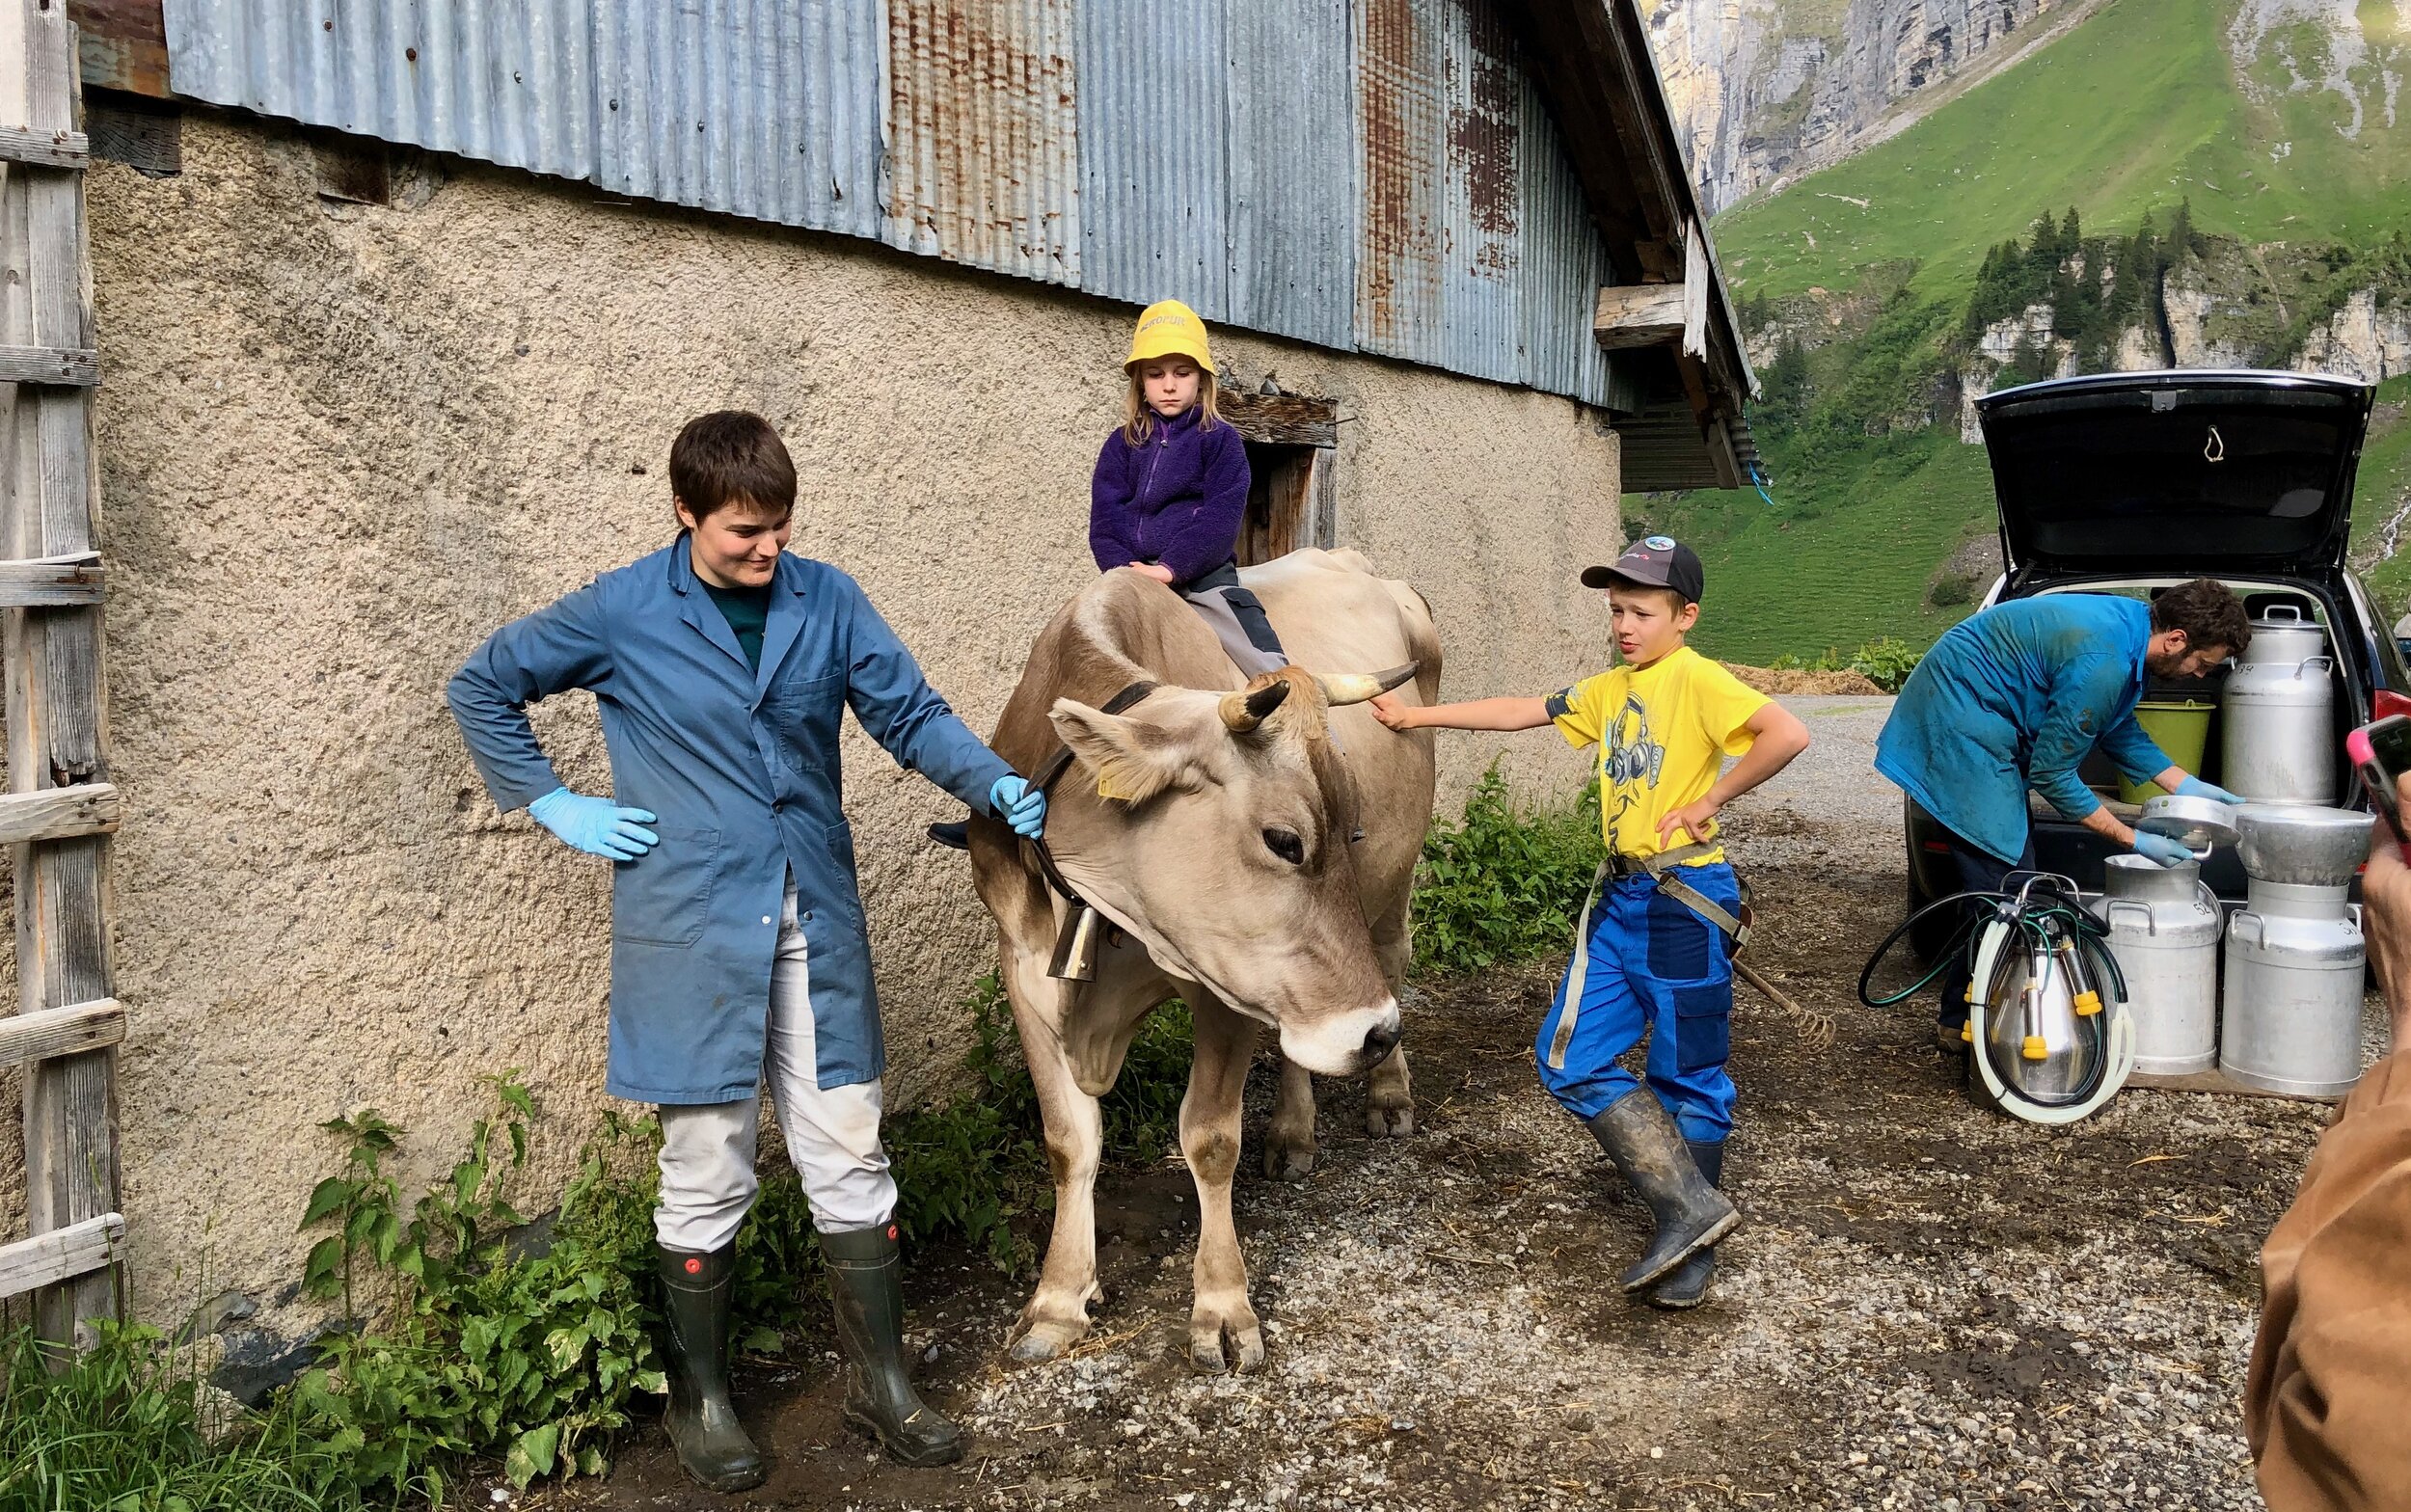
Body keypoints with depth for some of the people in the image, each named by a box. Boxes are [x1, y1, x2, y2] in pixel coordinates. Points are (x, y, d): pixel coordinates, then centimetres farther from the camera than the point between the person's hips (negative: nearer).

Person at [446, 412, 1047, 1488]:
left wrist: (996, 784, -14)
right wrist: (551, 805, 1)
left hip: (817, 925, 3)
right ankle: (700, 1400, 27)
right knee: (707, 1178, 8)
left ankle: (880, 1380, 26)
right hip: (693, 930, -3)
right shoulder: (622, 614, -4)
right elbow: (482, 685, 8)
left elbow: (910, 713, 3)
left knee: (850, 1162, 10)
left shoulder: (826, 602, 3)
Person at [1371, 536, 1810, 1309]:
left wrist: (1710, 798, -17)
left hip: (1685, 898, -8)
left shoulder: (1697, 681, -13)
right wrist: (1416, 716, 20)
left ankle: (1693, 1248, 18)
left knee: (1688, 1074, 4)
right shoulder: (1608, 690, 11)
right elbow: (1519, 711, 20)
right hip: (1619, 895, 8)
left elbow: (1788, 734, -26)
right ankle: (1689, 1208, 7)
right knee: (1569, 1060, 3)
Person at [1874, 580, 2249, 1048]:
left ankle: (1963, 1016, 18)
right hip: (1960, 724, -11)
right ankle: (1962, 1023, -1)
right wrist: (2134, 841, -13)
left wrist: (2186, 785, 13)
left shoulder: (2129, 624, 3)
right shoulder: (2103, 662, -27)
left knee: (2011, 874, 13)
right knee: (1999, 876, -9)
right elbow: (2051, 774, -18)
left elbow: (2118, 728, 20)